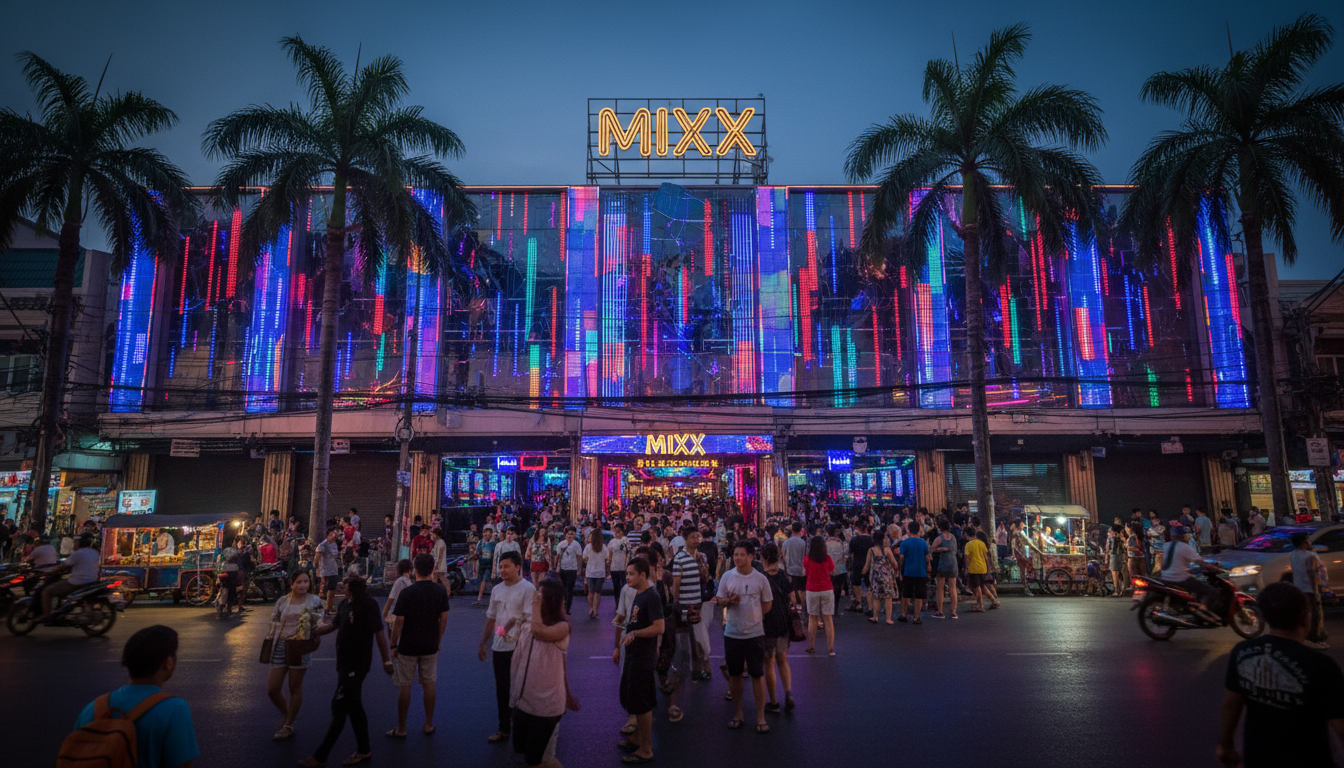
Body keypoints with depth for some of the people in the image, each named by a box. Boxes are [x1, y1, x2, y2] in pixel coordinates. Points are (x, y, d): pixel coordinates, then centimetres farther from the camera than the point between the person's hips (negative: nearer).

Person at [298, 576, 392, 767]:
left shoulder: (368, 605, -20)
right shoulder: (346, 604, 5)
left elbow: (379, 632, -18)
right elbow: (335, 625, 21)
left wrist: (386, 660, -15)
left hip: (356, 665, -9)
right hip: (345, 663, 9)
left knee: (339, 708, -1)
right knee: (354, 707, 16)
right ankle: (363, 750, 29)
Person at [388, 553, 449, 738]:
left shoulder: (406, 593, -16)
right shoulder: (440, 590, -6)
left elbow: (399, 622, -12)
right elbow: (443, 619, 0)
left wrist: (393, 645, 0)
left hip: (407, 647, -3)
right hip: (430, 646, 3)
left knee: (404, 686, 8)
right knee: (429, 684, 13)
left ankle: (401, 729, 17)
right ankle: (429, 725, 22)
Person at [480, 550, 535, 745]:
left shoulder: (528, 589, -11)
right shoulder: (497, 589, 9)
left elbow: (530, 620, -14)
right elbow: (491, 618, 16)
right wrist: (483, 643, 16)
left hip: (518, 647, -6)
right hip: (499, 646, 6)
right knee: (501, 690, 14)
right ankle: (504, 729, 27)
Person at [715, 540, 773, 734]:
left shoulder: (760, 578, -5)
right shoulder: (727, 577, -2)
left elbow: (767, 603, 3)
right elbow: (720, 600, 5)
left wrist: (753, 616, -2)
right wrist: (729, 601, -16)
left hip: (754, 633, -2)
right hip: (732, 632, 2)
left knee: (758, 674, 2)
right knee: (734, 674, 11)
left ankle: (760, 717, 13)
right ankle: (737, 713, 26)